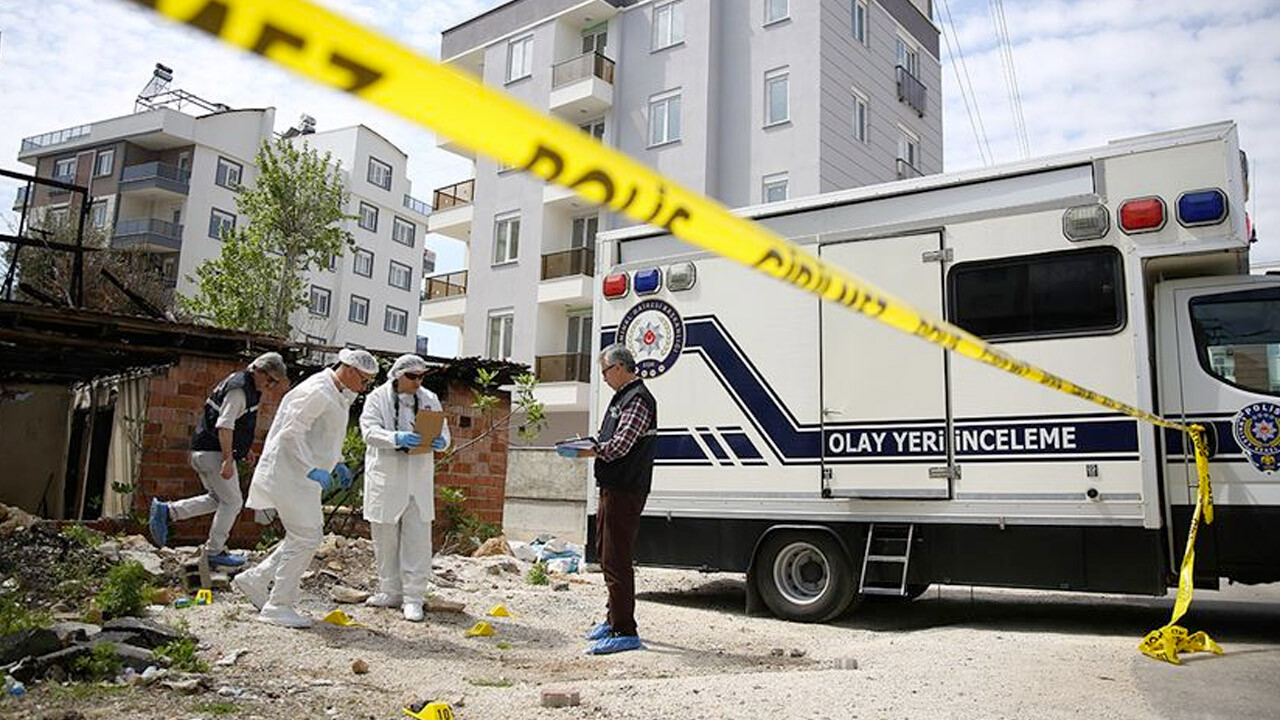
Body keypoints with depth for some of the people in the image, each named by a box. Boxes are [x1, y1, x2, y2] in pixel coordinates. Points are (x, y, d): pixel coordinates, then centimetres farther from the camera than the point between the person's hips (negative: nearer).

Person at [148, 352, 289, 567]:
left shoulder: (247, 387, 14)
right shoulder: (239, 389, -18)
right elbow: (224, 426, -24)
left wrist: (246, 448, 26)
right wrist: (228, 459, -26)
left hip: (204, 451, 10)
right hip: (213, 452, -10)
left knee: (217, 499, 18)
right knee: (232, 502, -1)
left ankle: (166, 511, 14)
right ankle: (214, 552, 8)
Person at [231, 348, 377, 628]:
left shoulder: (339, 395, 13)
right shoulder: (317, 392, -19)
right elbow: (292, 432, -24)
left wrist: (337, 464, 13)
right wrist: (313, 469, -27)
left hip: (304, 476, 10)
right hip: (290, 473, -10)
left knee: (306, 536, 14)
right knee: (305, 537, -7)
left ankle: (256, 580, 25)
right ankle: (278, 606, 4)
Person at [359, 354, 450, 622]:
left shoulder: (430, 400, 9)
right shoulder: (378, 398, 0)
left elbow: (443, 432, 9)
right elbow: (369, 431, -11)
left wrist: (440, 442, -16)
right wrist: (396, 438, -29)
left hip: (418, 479, 1)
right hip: (385, 478, -1)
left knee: (417, 538, -3)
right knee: (385, 537, 9)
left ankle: (413, 597, 2)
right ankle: (391, 592, 23)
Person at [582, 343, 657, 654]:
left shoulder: (638, 399, -13)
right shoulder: (623, 397, 19)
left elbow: (620, 444, -21)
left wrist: (593, 450, -7)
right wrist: (592, 444, 5)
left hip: (625, 491, -11)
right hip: (612, 488, 11)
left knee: (616, 561, -8)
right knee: (605, 554, 19)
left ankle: (624, 632, -2)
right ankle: (614, 616, 32)